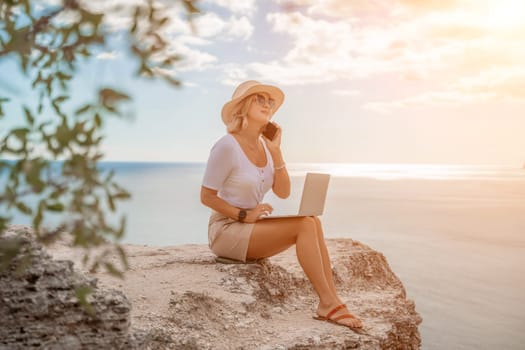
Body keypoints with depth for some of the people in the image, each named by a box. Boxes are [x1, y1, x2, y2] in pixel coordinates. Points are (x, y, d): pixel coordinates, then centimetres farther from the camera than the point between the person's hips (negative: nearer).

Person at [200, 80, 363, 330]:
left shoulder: (264, 144, 8)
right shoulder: (227, 146, -15)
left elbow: (283, 192, 2)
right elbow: (206, 196, -13)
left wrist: (275, 151, -6)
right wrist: (244, 215, -20)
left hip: (250, 229, 7)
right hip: (226, 230, -7)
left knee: (312, 221, -16)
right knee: (304, 225, -23)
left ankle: (329, 304, -18)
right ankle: (329, 302, -17)